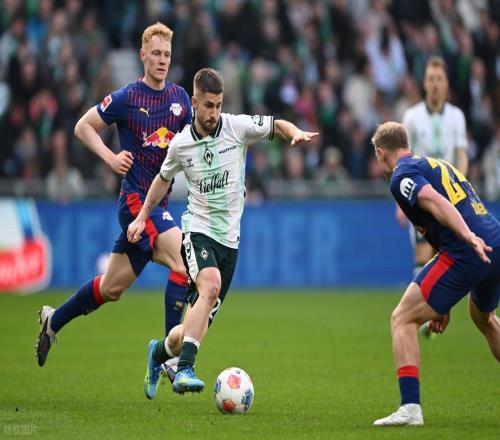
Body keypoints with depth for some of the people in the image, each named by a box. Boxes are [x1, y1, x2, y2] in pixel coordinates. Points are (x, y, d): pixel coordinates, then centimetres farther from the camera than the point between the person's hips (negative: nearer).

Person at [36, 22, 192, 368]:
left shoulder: (180, 97, 8)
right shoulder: (126, 98, -7)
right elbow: (83, 127, 2)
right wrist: (110, 157, -11)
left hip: (159, 202, 7)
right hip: (135, 199, -7)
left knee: (112, 288, 14)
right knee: (184, 262, -24)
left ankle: (53, 320, 34)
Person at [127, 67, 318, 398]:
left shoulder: (237, 126, -4)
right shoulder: (181, 144, 0)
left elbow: (277, 125, 9)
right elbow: (164, 178, 19)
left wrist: (297, 134, -12)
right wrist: (142, 216, 21)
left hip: (229, 237, 2)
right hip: (198, 230, -2)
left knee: (197, 329, 4)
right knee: (210, 286, -34)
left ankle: (160, 352, 37)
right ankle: (185, 370, -37)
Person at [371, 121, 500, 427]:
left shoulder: (402, 175, 3)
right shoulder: (440, 165, 30)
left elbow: (437, 203, -18)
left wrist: (470, 238, -33)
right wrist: (444, 303, 32)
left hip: (469, 254, -8)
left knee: (403, 319, 0)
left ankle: (410, 407, -12)